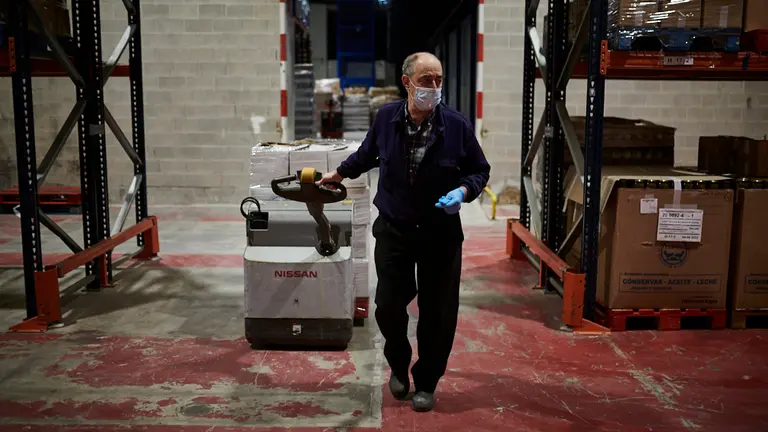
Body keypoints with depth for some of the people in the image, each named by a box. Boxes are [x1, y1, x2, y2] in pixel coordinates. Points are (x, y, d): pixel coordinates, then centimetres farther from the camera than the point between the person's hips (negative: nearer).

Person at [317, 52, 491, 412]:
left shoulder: (456, 126, -11)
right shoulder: (386, 118, -6)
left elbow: (480, 171, 1)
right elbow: (368, 154, 16)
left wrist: (464, 191, -18)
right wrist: (341, 172, 26)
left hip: (441, 233, -1)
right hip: (393, 230, 1)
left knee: (438, 313, 6)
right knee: (388, 306, 4)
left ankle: (426, 382, 27)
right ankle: (398, 366, 35)